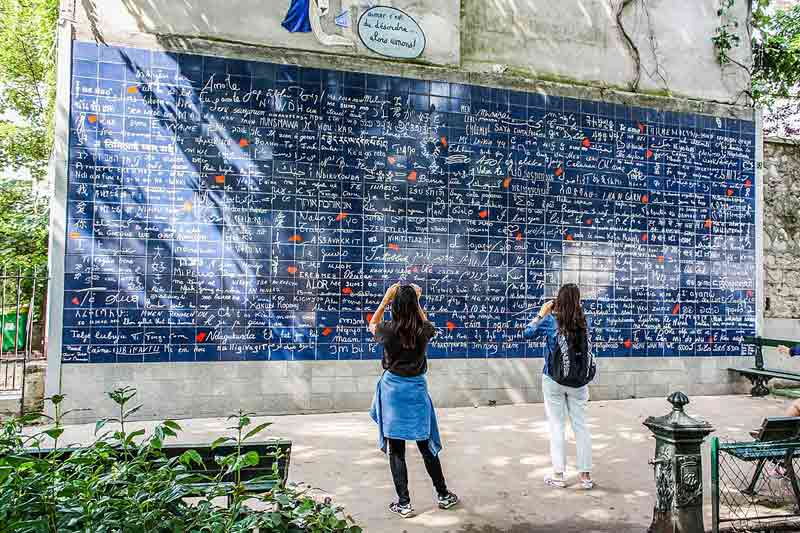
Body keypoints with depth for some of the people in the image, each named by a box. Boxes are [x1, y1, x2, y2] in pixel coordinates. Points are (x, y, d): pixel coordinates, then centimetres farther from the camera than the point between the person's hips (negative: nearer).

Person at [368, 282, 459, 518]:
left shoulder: (389, 330, -13)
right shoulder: (424, 331, -9)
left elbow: (372, 325, 11)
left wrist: (385, 298, 6)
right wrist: (416, 301, 13)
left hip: (393, 389, -2)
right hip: (417, 389, 2)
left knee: (396, 450, 7)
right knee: (426, 445, 16)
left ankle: (404, 503, 12)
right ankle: (443, 495, 27)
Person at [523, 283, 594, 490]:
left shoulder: (550, 320, -10)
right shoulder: (583, 322, -3)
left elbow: (527, 333, 2)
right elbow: (588, 352, 9)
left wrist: (541, 313, 7)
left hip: (553, 380, -2)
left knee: (556, 426, 7)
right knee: (581, 426, 10)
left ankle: (559, 475, 13)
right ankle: (585, 475, 17)